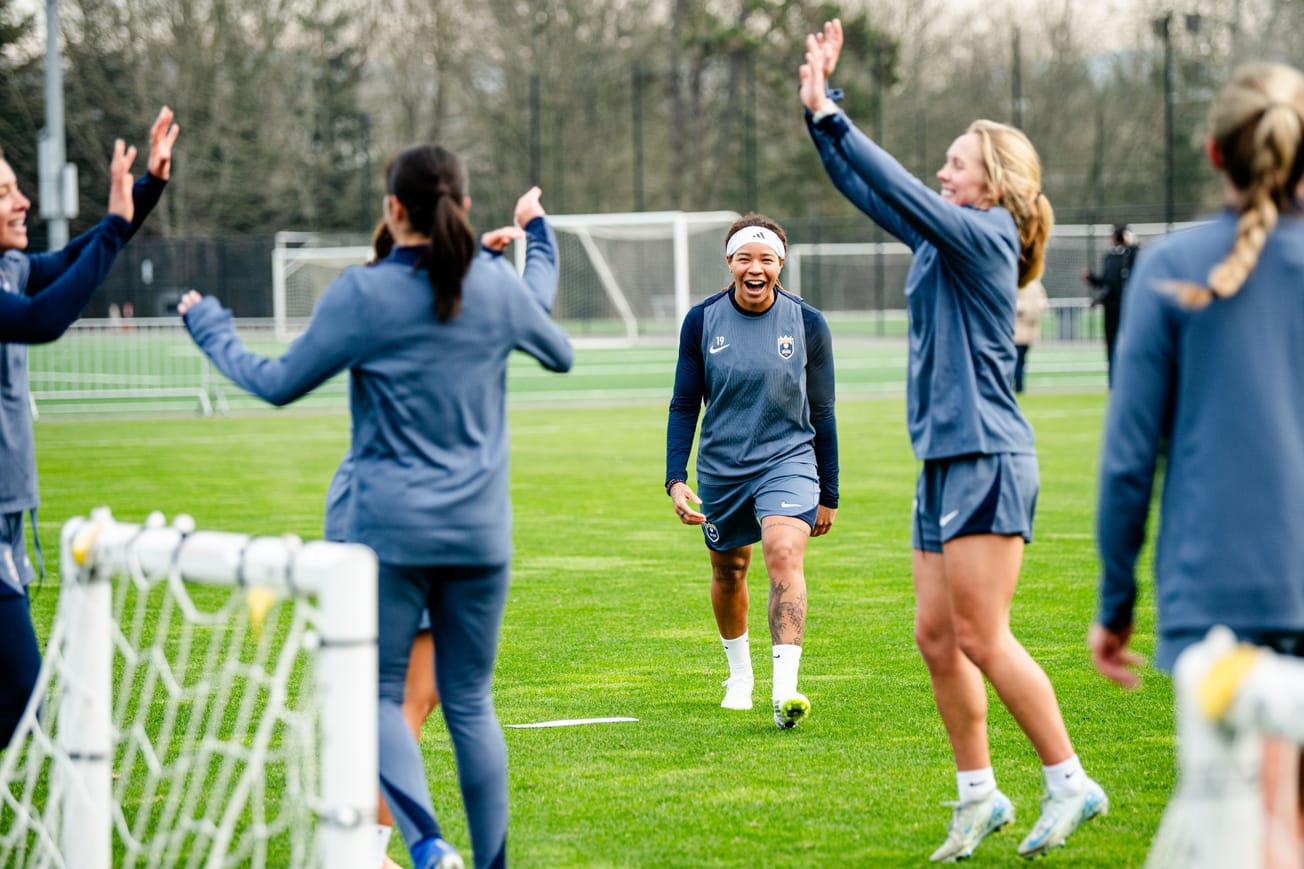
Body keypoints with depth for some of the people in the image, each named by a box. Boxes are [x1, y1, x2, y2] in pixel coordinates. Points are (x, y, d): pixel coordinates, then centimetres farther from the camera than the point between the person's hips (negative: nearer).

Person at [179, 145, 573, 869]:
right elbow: (560, 353, 22)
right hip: (479, 530, 3)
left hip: (390, 530, -3)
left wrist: (208, 327, 18)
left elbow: (278, 383, 0)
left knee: (379, 691, 3)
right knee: (470, 699, 11)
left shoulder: (363, 294, -9)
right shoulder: (498, 286, 1)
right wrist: (538, 240, 34)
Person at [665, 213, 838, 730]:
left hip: (788, 460, -3)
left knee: (784, 555, -25)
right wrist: (675, 479, -9)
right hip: (720, 469, 3)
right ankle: (739, 673, 41)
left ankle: (785, 690, -32)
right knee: (728, 571, 15)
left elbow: (822, 412, 4)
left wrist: (829, 494, 7)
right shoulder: (702, 321, -4)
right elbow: (684, 406, 2)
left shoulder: (808, 324, -5)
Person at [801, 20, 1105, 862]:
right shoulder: (941, 240, 14)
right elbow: (869, 189, 18)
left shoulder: (986, 235, -10)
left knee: (980, 636, -9)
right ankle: (979, 794, 16)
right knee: (936, 637, 8)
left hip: (988, 461, -9)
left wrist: (830, 115, -17)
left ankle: (1069, 782, -1)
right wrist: (819, 103, 11)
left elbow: (901, 191, -20)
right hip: (945, 461, 9)